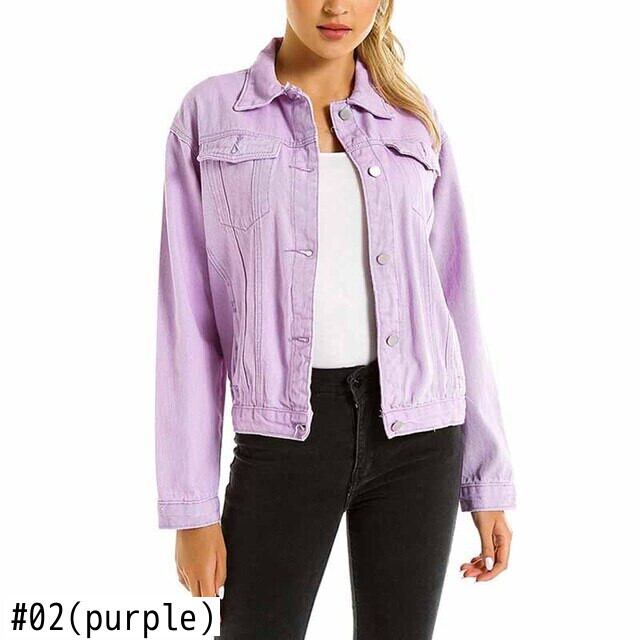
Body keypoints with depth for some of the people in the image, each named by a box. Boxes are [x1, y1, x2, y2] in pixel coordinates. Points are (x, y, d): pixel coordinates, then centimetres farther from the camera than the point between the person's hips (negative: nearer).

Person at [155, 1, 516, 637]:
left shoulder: (414, 123, 8)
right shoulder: (211, 114, 1)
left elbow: (453, 303, 8)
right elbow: (189, 318, -2)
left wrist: (488, 480, 7)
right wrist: (191, 506, -4)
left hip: (416, 437, 2)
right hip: (285, 438, -2)